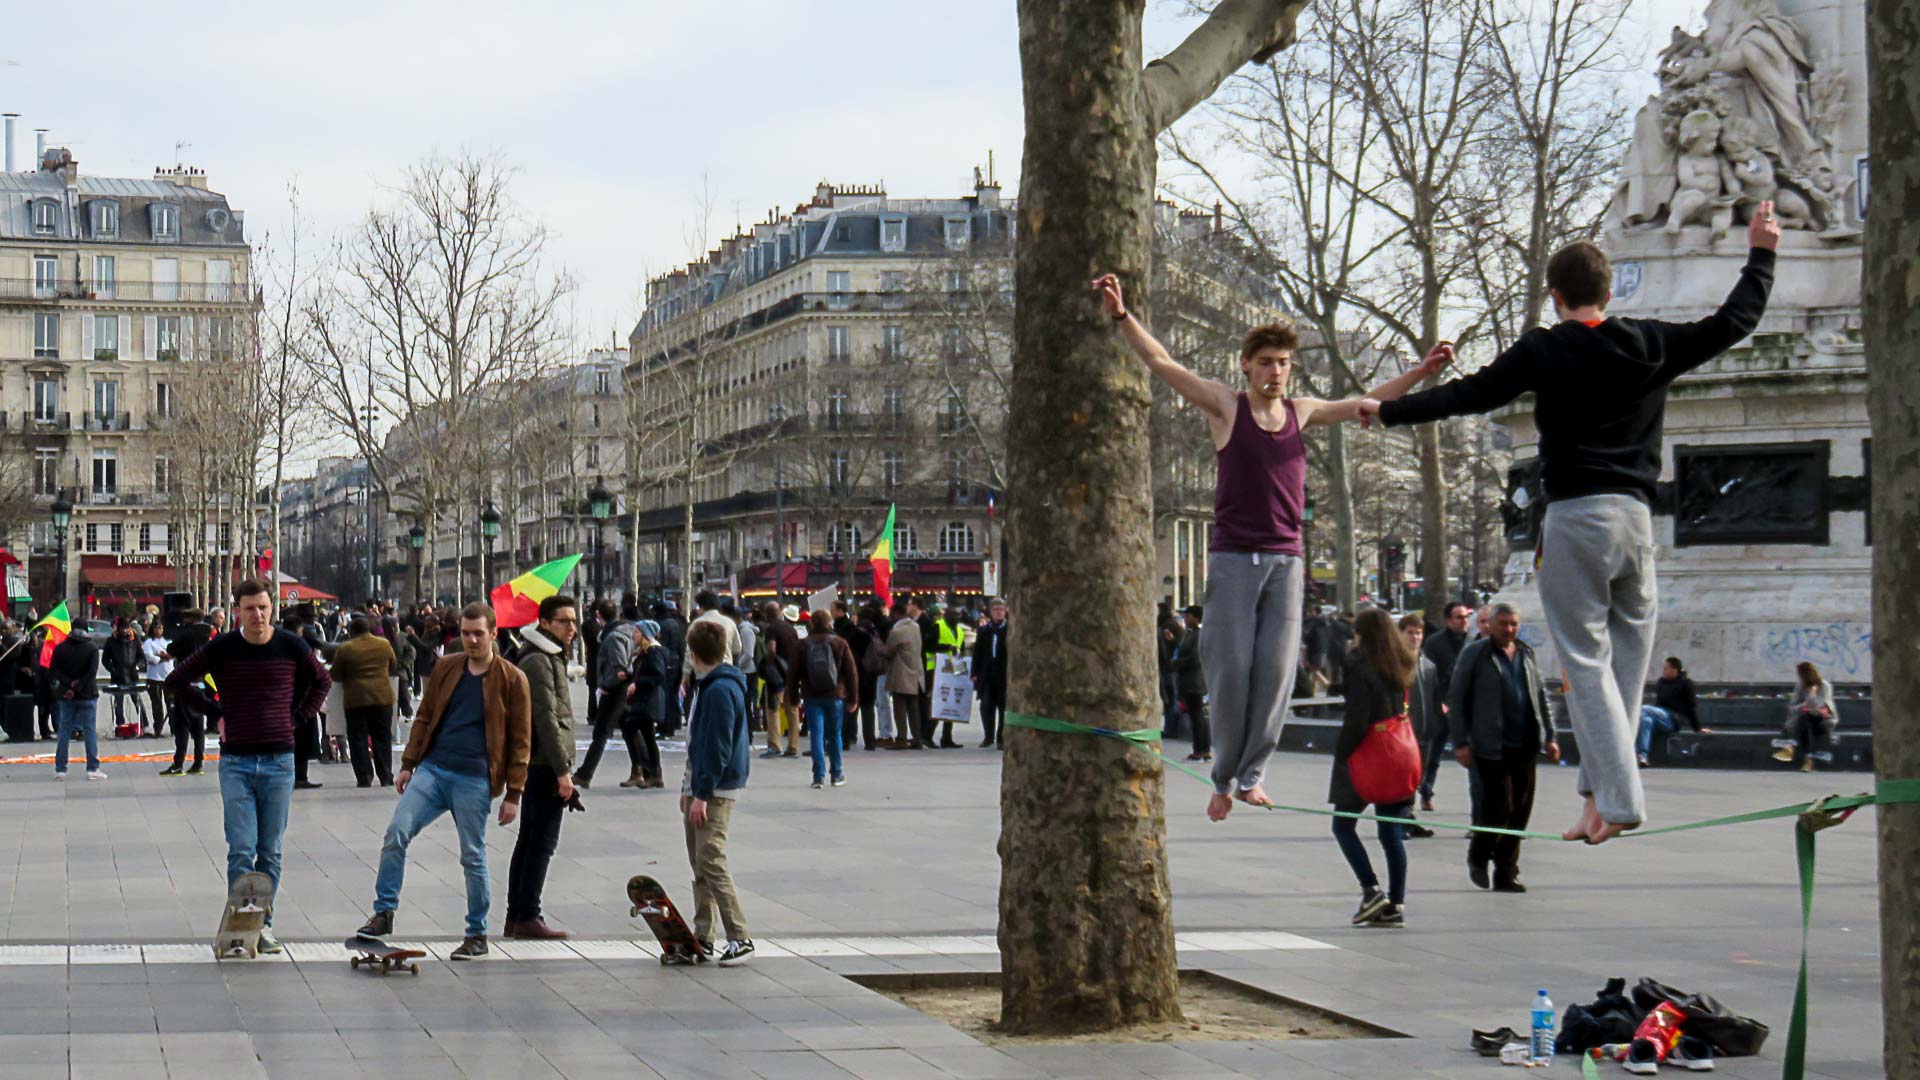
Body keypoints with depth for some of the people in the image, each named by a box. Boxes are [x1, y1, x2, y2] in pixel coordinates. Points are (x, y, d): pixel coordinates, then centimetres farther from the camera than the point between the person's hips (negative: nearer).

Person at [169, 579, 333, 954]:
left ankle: (264, 923, 15)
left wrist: (297, 717, 8)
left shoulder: (291, 647, 1)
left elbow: (322, 680, 18)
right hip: (236, 760, -1)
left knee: (270, 852, 6)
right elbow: (177, 680, 10)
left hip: (279, 759, 1)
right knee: (241, 850, -6)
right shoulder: (221, 649, -3)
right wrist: (215, 713, 3)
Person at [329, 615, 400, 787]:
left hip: (355, 700, -3)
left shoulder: (345, 649, -6)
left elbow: (335, 675, 1)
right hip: (382, 697, 3)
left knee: (358, 738, 5)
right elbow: (394, 668, 17)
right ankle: (386, 776, 9)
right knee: (382, 737, 10)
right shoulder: (384, 644, 3)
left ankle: (364, 778, -1)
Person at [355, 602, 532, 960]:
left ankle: (477, 935, 15)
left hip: (474, 779, -3)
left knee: (473, 856, 2)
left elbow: (520, 741, 0)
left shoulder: (512, 680, -1)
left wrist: (513, 794, -3)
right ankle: (384, 914, -4)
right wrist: (407, 764, 11)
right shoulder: (445, 668, 10)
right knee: (397, 831, -12)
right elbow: (424, 717, 17)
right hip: (433, 769, 3)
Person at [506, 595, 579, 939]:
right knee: (542, 842, -8)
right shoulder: (538, 661, -14)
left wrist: (563, 767, 22)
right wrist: (562, 770, -21)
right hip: (544, 764, -11)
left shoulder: (551, 658, 19)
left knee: (529, 840, 12)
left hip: (537, 765, 11)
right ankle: (527, 916, -8)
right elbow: (546, 719, -20)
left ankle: (515, 917, 15)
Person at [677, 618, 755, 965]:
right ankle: (701, 940, 16)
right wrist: (689, 787, 19)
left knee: (711, 861, -12)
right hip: (699, 787, 10)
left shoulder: (720, 690, -17)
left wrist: (702, 794, -20)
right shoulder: (706, 685, 14)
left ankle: (740, 937, -7)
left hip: (716, 791, -10)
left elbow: (717, 748, -21)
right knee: (699, 864, 11)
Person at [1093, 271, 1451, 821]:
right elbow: (1159, 362, -3)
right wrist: (1121, 315, -13)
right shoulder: (1225, 406, 3)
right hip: (1233, 557, -3)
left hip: (1285, 559, 3)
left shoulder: (1301, 412, 13)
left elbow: (1369, 404, 23)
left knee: (1276, 670, -4)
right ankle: (1225, 776, 8)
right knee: (1230, 668, -5)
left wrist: (1421, 371, 19)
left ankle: (1251, 774, 3)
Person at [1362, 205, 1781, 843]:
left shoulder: (1544, 351, -3)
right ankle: (1600, 786, 11)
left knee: (1586, 659, -4)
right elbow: (1734, 321, 16)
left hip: (1574, 516, -4)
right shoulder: (1653, 345, 9)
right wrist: (1761, 254, 30)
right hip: (1636, 513, 4)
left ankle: (1617, 801, -10)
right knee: (1630, 643, 13)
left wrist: (1388, 412, 8)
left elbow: (1472, 395, -2)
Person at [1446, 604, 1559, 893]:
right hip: (1492, 746, -5)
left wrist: (1549, 736, 13)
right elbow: (1456, 699, -1)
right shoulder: (1474, 654, -1)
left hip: (1524, 745, 5)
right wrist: (1461, 742, -8)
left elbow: (1541, 695, 20)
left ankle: (1506, 873, 14)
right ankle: (1477, 857, 18)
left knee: (1520, 811, 4)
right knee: (1499, 808, -8)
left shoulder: (1526, 653, 14)